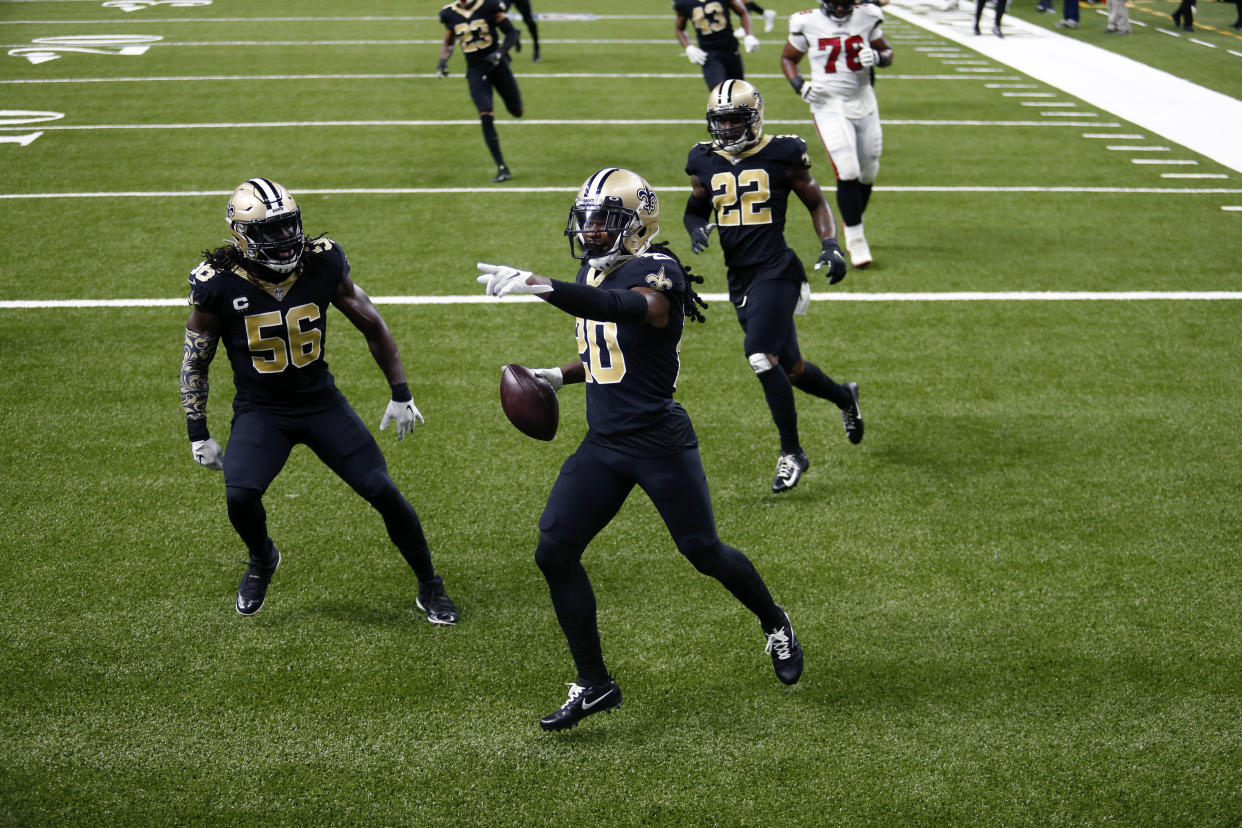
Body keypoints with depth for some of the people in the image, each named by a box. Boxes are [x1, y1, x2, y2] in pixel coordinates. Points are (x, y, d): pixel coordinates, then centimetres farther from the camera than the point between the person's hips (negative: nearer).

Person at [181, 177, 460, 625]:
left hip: (322, 402, 1)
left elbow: (372, 325, 2)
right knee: (240, 495, -25)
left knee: (384, 492, -6)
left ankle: (430, 586, 16)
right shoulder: (219, 284, -15)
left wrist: (401, 394, 4)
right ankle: (262, 559, 11)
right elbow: (195, 362, -2)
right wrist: (198, 434, -4)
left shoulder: (322, 265, -11)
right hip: (260, 410, -1)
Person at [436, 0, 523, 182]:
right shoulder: (450, 15, -1)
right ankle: (502, 168, -9)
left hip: (497, 64, -1)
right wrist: (443, 61, -5)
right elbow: (448, 44, 13)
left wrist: (500, 53, -22)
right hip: (475, 70, 1)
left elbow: (511, 33, -7)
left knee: (516, 111, 10)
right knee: (486, 118, -13)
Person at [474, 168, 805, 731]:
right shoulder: (594, 273, 12)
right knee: (554, 552, -3)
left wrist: (540, 286, -50)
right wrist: (560, 376, 9)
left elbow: (624, 307, -40)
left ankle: (774, 623, 34)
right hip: (602, 445, 8)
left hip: (659, 442, -8)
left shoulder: (655, 272, -15)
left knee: (703, 552, 3)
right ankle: (594, 685, 8)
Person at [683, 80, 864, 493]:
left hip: (775, 270, -5)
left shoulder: (781, 155, -4)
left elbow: (816, 203, 6)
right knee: (787, 365, 12)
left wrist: (830, 246, -8)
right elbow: (694, 209, 20)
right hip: (739, 276, 5)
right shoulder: (705, 161, 8)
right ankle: (844, 397, 43)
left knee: (761, 356, -20)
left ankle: (791, 453, -6)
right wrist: (696, 229, -3)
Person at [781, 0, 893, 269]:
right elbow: (788, 58, 8)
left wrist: (876, 57, -13)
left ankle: (852, 225, 34)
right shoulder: (808, 23, -7)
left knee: (867, 173, 10)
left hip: (863, 103, 3)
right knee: (848, 172, -16)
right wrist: (800, 85, -9)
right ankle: (855, 239, -5)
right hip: (829, 106, -3)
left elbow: (888, 52, 11)